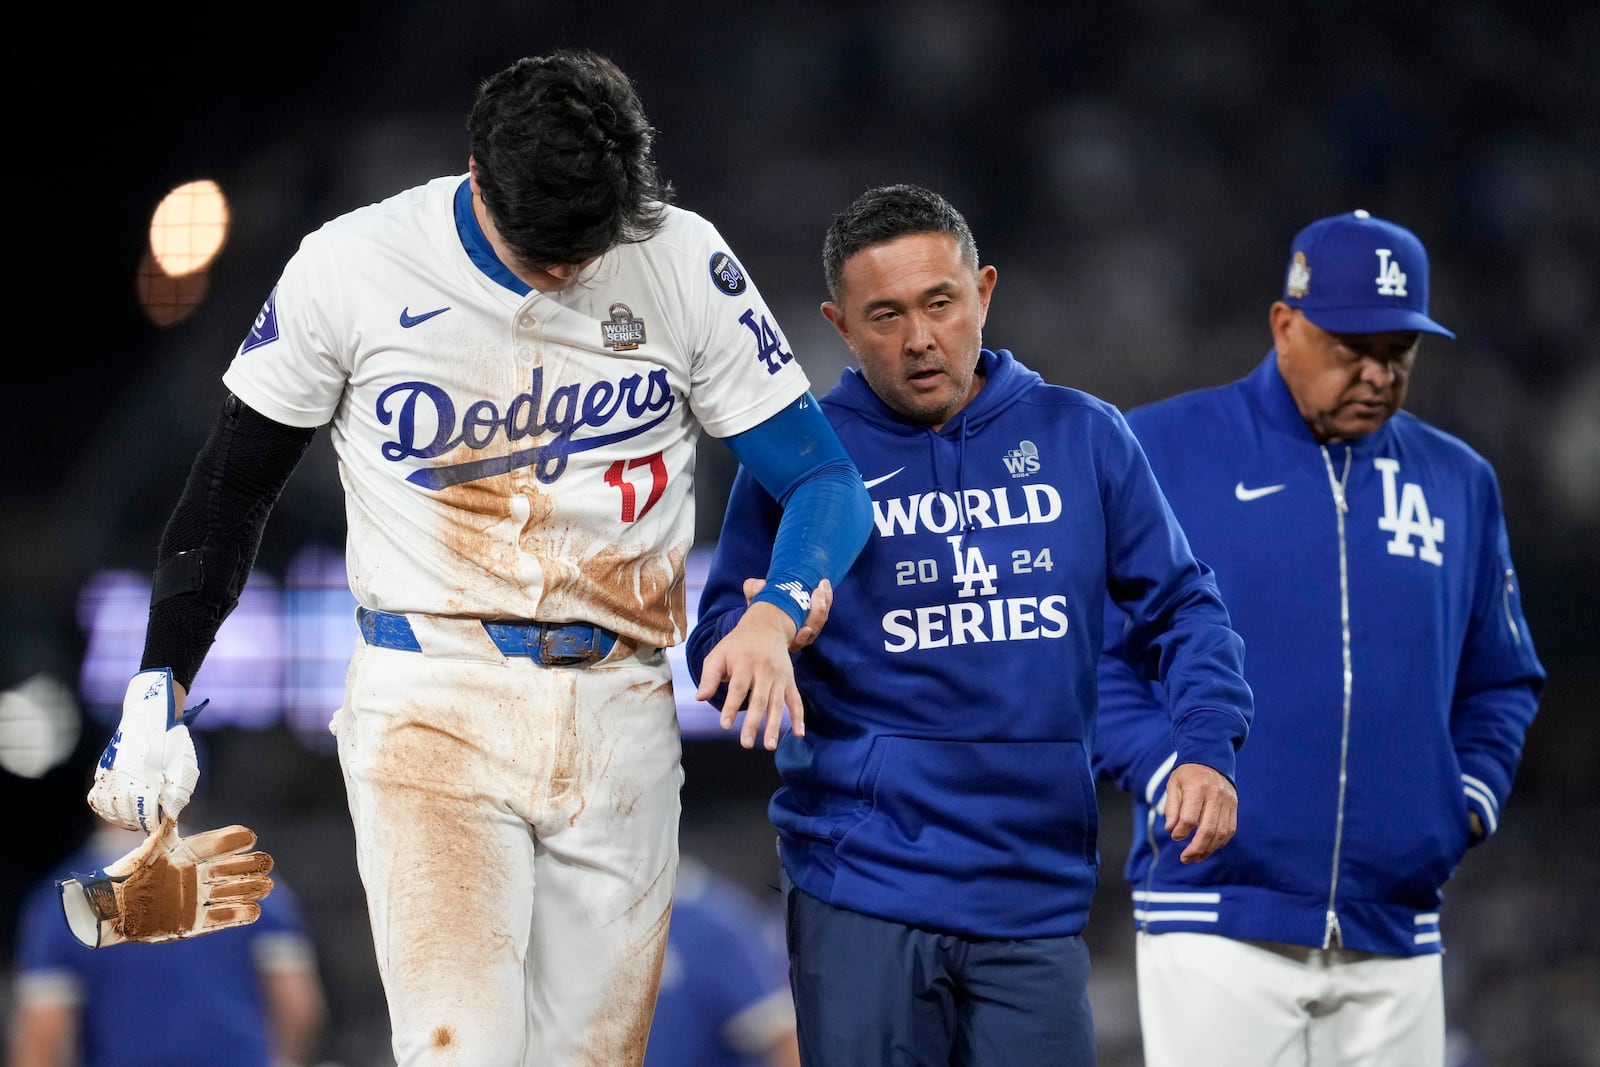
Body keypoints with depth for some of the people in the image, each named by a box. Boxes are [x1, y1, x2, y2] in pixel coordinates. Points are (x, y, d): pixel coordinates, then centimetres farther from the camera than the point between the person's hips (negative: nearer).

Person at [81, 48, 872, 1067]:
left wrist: (773, 616, -18)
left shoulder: (682, 264, -1)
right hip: (432, 709, -2)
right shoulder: (353, 268, -4)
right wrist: (159, 696, 2)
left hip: (618, 717, 2)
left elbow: (825, 479, 3)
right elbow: (231, 492, 7)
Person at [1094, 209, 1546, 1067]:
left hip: (1396, 943, 4)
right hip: (1218, 921, -4)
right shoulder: (1160, 450, 1)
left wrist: (1471, 798, 7)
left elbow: (1502, 681, 23)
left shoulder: (1458, 482, 15)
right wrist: (1167, 775, -10)